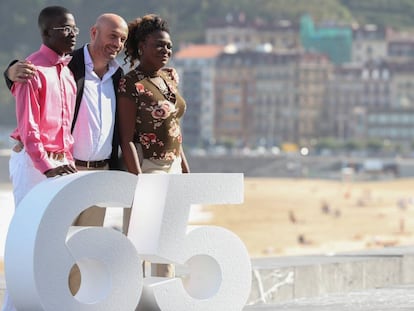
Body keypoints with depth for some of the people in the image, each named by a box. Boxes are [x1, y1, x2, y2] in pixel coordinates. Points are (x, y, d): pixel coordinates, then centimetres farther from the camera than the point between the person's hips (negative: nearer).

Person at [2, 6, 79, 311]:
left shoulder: (67, 71, 14)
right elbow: (27, 125, -17)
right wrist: (45, 166, -24)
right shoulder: (34, 69, -12)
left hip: (60, 161, 8)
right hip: (33, 160, -8)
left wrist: (68, 161, 8)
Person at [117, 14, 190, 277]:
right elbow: (127, 139, -15)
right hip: (146, 168, -8)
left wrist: (186, 170, 16)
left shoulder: (171, 77, 10)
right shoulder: (131, 84, -13)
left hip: (173, 168, 8)